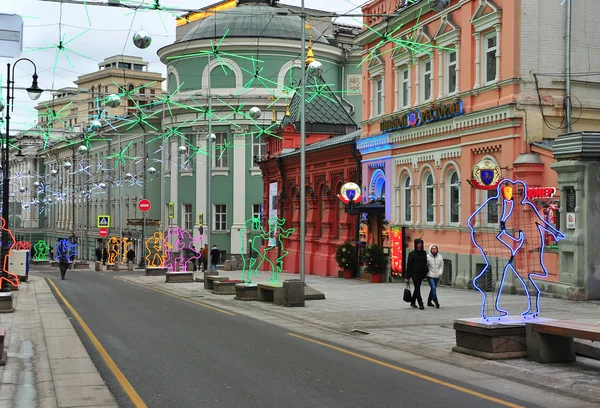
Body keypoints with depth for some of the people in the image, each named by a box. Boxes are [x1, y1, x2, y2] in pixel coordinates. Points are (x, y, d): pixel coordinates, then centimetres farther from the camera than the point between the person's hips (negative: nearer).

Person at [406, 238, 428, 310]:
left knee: (417, 288, 14)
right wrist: (408, 276, -8)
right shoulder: (412, 254, -5)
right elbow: (409, 265, -5)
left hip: (421, 273, 5)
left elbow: (425, 263, 16)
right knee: (417, 288, -8)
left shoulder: (424, 253, 8)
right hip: (414, 273, -5)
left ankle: (412, 302, 28)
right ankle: (421, 304, -11)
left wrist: (426, 271, 8)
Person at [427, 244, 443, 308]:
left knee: (433, 289, 12)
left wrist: (440, 273, 0)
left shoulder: (440, 257, 5)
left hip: (437, 276, 5)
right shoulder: (427, 257, -8)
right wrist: (426, 272, -11)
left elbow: (441, 266, 12)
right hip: (430, 276, -5)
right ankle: (436, 301, -13)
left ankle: (429, 301, 23)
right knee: (433, 288, -16)